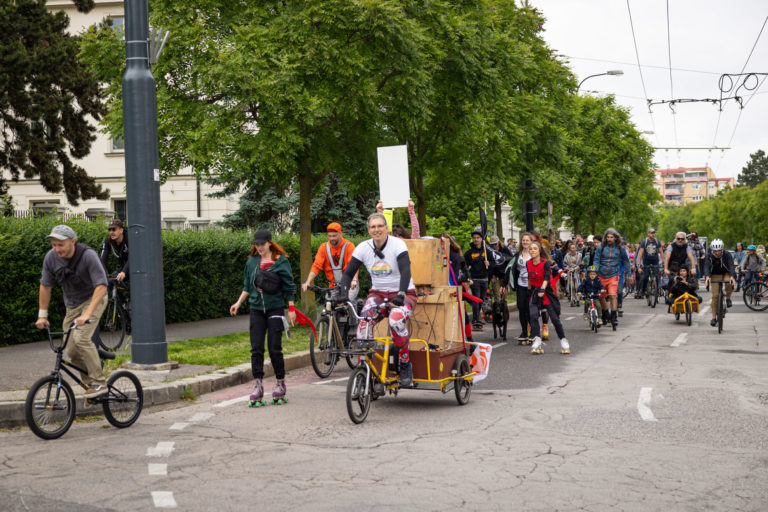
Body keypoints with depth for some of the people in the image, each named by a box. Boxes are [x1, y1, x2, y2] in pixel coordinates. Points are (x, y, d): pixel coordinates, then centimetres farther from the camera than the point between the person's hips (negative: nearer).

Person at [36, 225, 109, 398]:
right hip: (72, 305, 6)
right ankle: (89, 384, 19)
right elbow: (45, 286, 0)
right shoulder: (51, 257, -13)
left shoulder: (88, 255, -28)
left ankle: (99, 383, -20)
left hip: (93, 299, -6)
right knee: (71, 351, -1)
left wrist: (87, 314, -41)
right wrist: (42, 315, 0)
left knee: (81, 338, -26)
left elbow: (101, 286, -33)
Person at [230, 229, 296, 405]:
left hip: (275, 309, -4)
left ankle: (280, 383, 10)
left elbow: (288, 287, 0)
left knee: (275, 348, -3)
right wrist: (238, 303, 9)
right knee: (256, 349, -2)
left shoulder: (280, 261, -2)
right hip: (256, 310, 4)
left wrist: (291, 309, -3)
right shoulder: (251, 262, 10)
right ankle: (257, 385, -1)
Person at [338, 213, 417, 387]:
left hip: (403, 294, -3)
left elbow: (406, 271, -27)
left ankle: (406, 366, -15)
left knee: (396, 321, -33)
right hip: (377, 293, 4)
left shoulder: (398, 245, -15)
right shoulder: (363, 248, -3)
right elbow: (348, 273, -2)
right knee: (364, 322, -26)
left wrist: (401, 295, -42)